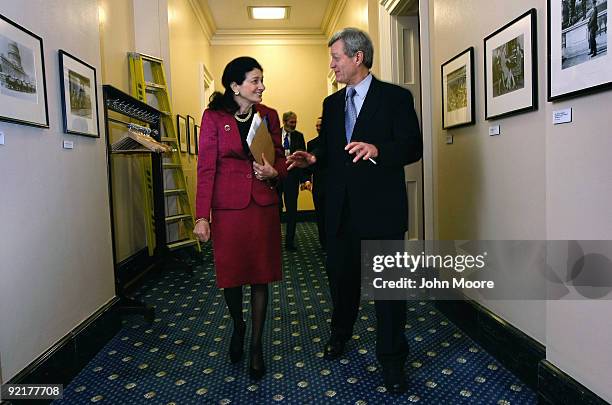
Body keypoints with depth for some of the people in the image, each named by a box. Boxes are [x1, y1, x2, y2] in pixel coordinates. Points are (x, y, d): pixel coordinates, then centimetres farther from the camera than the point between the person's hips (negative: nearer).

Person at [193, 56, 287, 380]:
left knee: (261, 274, 6)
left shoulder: (268, 116, 6)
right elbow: (206, 168, -6)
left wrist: (274, 172, -12)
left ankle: (256, 344, 23)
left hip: (263, 205, 2)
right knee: (230, 273, 8)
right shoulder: (214, 117, -3)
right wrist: (202, 216, -11)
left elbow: (280, 159, 13)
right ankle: (238, 327, 39)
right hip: (228, 206, -2)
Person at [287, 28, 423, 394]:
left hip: (381, 208, -5)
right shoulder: (332, 103, 13)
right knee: (340, 274, 18)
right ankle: (341, 333, 43)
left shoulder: (396, 97, -4)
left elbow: (414, 147, -11)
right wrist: (313, 157, -6)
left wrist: (378, 150, -29)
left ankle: (392, 360, 21)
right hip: (341, 208, 5)